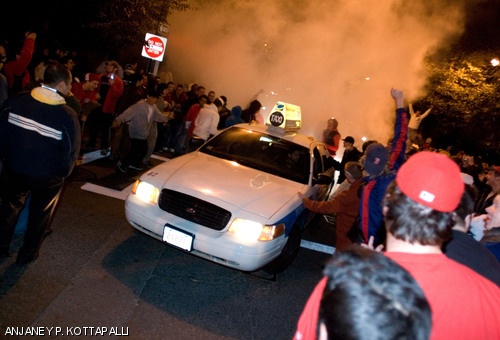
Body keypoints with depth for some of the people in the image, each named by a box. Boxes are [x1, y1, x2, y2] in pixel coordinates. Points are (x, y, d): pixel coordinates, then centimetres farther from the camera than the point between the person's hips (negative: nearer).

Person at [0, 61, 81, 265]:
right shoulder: (68, 115, -22)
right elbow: (71, 152, -17)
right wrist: (63, 172, 2)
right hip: (48, 177, -3)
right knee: (40, 214, 19)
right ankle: (27, 254, 34)